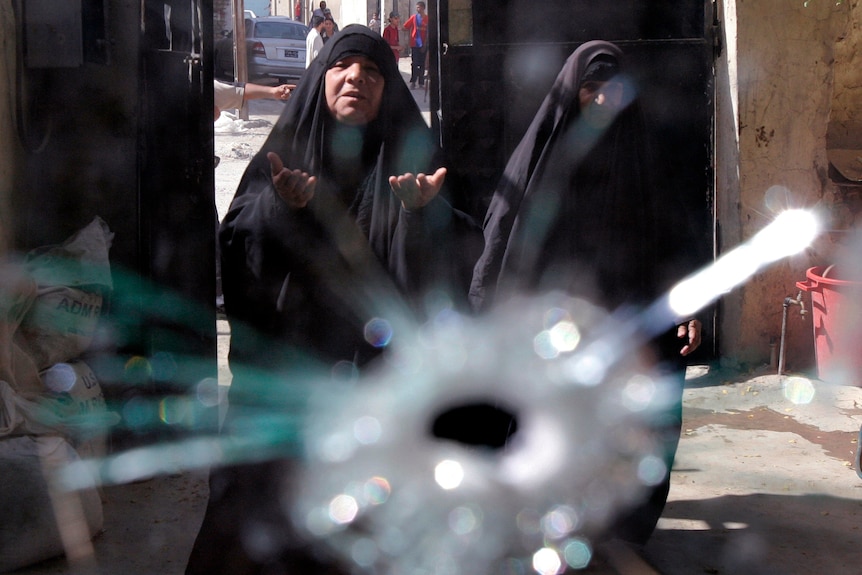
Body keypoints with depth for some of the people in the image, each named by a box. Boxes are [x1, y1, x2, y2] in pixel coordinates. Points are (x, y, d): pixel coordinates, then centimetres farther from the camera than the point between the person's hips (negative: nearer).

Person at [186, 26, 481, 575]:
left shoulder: (413, 153, 3)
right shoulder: (288, 149, 5)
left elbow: (458, 257, -6)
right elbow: (239, 243, -5)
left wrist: (424, 211, -25)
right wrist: (279, 205, -23)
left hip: (383, 360, -1)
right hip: (289, 360, 1)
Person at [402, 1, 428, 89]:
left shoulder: (427, 19, 0)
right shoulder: (414, 17, 1)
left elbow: (428, 33, 0)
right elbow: (405, 27, 2)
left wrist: (425, 44, -3)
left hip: (423, 45, 1)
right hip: (415, 44, -1)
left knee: (422, 64, 8)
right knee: (415, 63, -3)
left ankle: (421, 82, 14)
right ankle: (413, 82, 0)